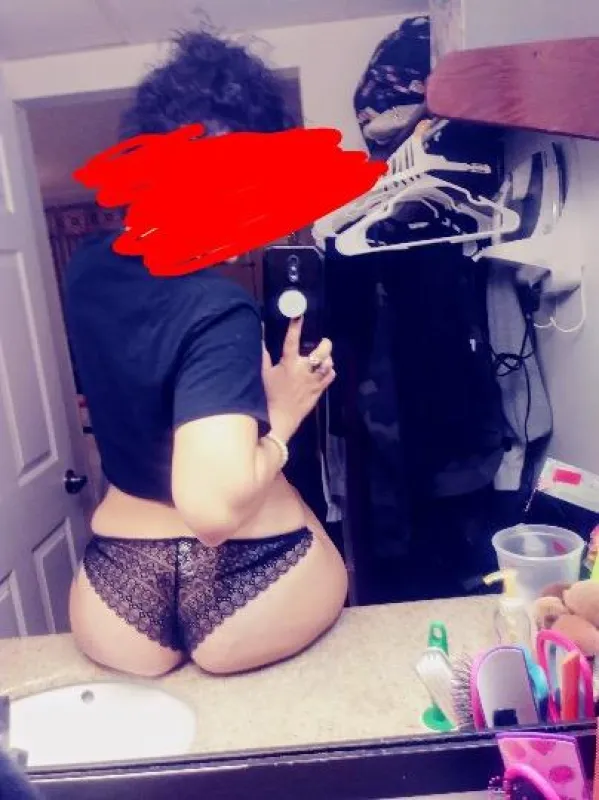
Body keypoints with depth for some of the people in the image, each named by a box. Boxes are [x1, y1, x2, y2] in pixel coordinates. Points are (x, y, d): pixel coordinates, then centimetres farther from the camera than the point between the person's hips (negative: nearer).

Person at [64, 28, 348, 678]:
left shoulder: (87, 269, -5)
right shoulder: (217, 311, -29)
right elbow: (215, 506, -38)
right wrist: (282, 418, -20)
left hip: (119, 588, 5)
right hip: (250, 577, -4)